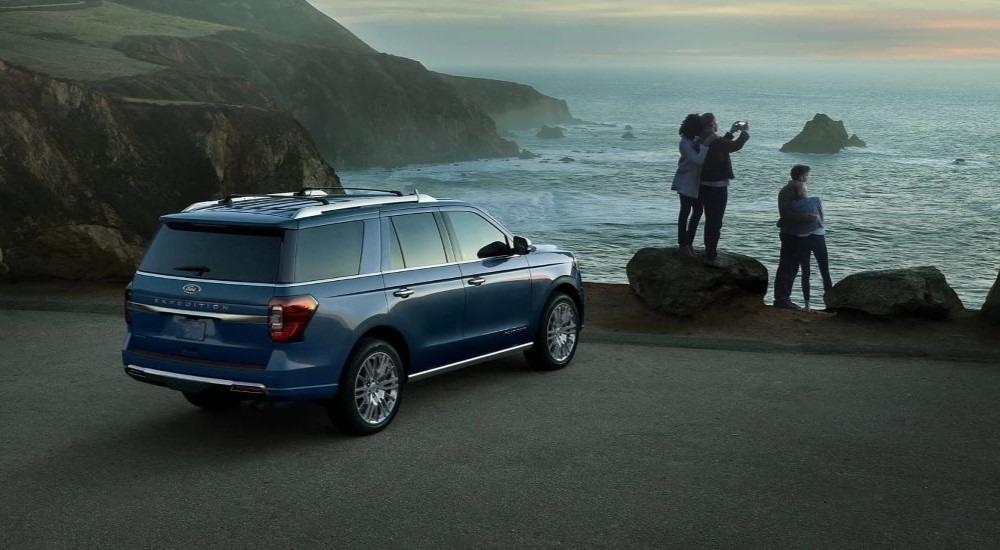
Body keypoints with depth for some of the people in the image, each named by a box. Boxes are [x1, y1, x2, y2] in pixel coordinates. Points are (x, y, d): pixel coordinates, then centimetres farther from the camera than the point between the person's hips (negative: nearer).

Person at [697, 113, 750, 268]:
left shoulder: (702, 141, 5)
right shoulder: (714, 141, -21)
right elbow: (736, 145, -9)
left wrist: (731, 132, 26)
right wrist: (745, 131, 9)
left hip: (704, 186, 9)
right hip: (717, 188, -9)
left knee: (711, 222, 19)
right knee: (715, 223, -3)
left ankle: (710, 253, 29)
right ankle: (711, 257, 0)